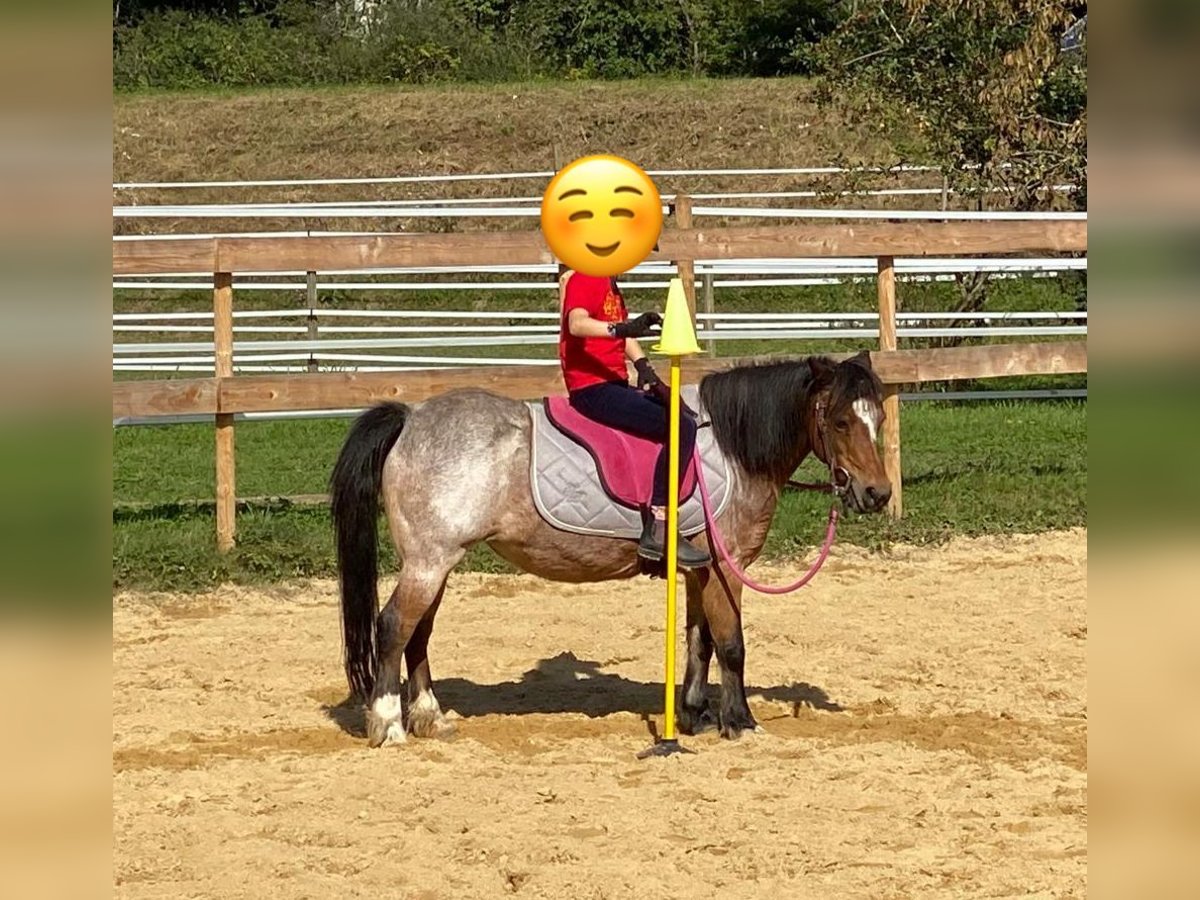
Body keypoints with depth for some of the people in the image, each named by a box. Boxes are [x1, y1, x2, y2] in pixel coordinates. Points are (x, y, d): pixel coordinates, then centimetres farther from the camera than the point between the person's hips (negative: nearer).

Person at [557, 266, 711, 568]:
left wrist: (644, 367, 3)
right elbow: (576, 324, -32)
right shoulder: (584, 279, -13)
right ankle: (658, 531, -21)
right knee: (681, 428, -20)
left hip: (614, 384, 11)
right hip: (593, 389, -11)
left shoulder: (608, 283, 19)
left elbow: (624, 335, 21)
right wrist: (621, 328, -48)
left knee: (682, 415, 15)